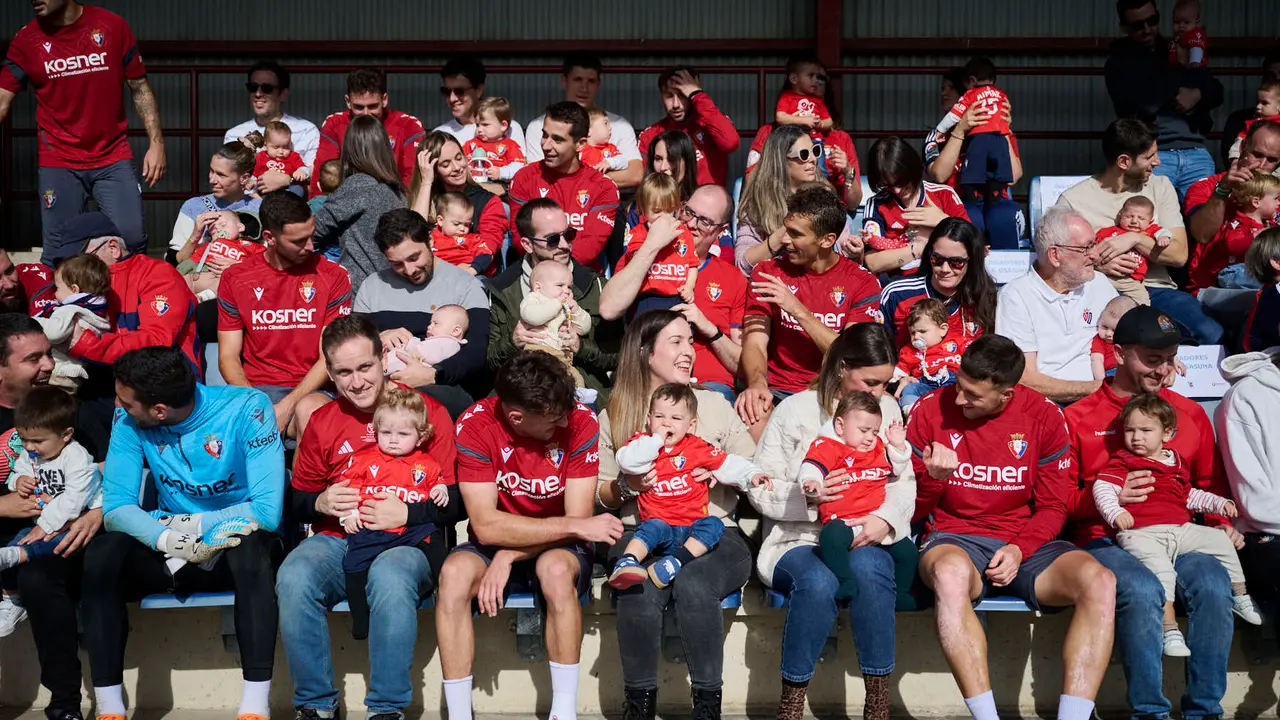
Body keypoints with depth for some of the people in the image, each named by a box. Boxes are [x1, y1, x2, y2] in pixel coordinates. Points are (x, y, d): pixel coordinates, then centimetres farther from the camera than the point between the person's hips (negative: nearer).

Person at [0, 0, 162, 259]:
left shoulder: (112, 27, -1)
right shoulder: (26, 40, 0)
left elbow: (140, 89, 5)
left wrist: (156, 142, -3)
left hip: (114, 160, 0)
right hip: (58, 164, 0)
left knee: (131, 239, -9)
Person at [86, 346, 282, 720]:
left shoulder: (247, 408, -22)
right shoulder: (128, 419, -10)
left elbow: (266, 512, -28)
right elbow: (116, 506, -16)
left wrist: (185, 525, -20)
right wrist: (168, 539, -35)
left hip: (234, 551, -3)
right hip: (171, 554, 4)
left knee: (249, 544, -38)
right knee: (101, 554, -26)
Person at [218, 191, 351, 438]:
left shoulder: (332, 276, 2)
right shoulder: (236, 278, 7)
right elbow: (228, 357, 7)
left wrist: (287, 406, -14)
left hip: (311, 390, -1)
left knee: (311, 410, -38)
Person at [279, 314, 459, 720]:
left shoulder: (428, 412, 1)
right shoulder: (322, 423, 12)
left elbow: (454, 504, -2)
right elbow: (296, 502, 19)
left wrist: (406, 513, -17)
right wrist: (320, 503, -3)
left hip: (406, 541, -3)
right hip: (337, 542, 3)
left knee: (390, 576, -38)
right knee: (293, 576, -29)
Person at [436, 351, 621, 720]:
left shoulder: (581, 421, -18)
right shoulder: (475, 424, -19)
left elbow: (577, 519, -17)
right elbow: (486, 526, -24)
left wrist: (509, 556, -26)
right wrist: (576, 525, -28)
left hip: (558, 546, -1)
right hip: (496, 542, 1)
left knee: (556, 569, -35)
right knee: (454, 572, -31)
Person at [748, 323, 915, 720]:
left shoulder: (888, 409, 11)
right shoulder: (795, 409, 0)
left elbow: (904, 482, 6)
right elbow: (760, 489, -2)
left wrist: (885, 518, -15)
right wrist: (807, 497, -20)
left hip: (864, 538, 2)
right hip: (799, 539, -2)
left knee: (867, 568, -35)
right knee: (818, 582, -36)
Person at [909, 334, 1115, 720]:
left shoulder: (1043, 414, 0)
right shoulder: (931, 410, -2)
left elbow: (1053, 507, 5)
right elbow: (910, 511, 4)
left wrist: (1020, 549, -13)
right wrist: (933, 479, -18)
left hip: (1025, 541, 2)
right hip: (956, 539, -2)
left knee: (1099, 582, -26)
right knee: (950, 573, -39)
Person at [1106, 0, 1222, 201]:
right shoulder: (1119, 62, 7)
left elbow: (1216, 92, 18)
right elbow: (1143, 102, -9)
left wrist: (1197, 94, -7)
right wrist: (1188, 80, 3)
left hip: (1196, 153, 4)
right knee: (1155, 216, -16)